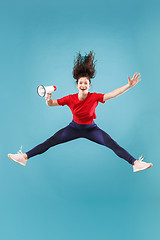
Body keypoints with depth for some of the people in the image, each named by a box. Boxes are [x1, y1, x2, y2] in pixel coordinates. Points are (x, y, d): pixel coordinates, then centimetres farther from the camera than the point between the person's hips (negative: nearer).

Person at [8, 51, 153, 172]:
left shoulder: (95, 97, -18)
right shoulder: (70, 98, -15)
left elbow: (113, 94, -26)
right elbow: (52, 104, -9)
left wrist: (129, 85, -35)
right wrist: (48, 99, -32)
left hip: (91, 129, -1)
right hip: (74, 127, 1)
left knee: (113, 145, -15)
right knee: (49, 142, -7)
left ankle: (135, 163, -14)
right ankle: (25, 157, -4)